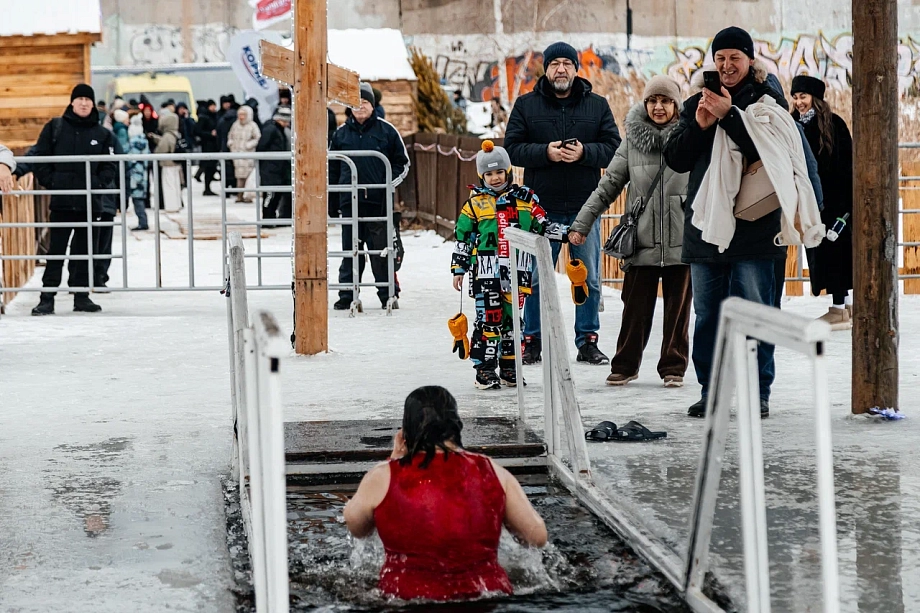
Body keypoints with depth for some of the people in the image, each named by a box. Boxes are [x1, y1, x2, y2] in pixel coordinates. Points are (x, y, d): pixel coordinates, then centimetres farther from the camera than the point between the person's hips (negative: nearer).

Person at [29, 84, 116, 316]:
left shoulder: (102, 134, 7)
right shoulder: (55, 127, 3)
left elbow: (110, 166, 9)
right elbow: (39, 158, 4)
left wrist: (99, 183, -7)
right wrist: (50, 181, -6)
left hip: (89, 201, 2)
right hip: (62, 200, -2)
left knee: (84, 250, 9)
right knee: (56, 249, -2)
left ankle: (81, 295, 15)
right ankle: (47, 298, 0)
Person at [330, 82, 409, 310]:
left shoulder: (386, 130, 4)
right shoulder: (341, 133, 10)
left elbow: (402, 163, 9)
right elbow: (332, 170, 16)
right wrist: (331, 202, 12)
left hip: (379, 201, -2)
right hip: (350, 202, 2)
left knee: (382, 250, 2)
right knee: (351, 250, 6)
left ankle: (388, 295, 10)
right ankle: (347, 295, 13)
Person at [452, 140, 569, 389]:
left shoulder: (525, 198, 7)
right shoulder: (475, 203, 2)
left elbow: (541, 226, 14)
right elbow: (463, 237, 6)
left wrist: (565, 233, 0)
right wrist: (458, 269, 5)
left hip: (516, 272, 3)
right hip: (486, 273, -3)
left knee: (511, 319, 9)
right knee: (489, 319, -6)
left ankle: (509, 368, 18)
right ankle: (484, 369, 1)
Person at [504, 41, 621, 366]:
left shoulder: (597, 105, 6)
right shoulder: (526, 105, 4)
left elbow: (614, 148, 0)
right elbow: (512, 148, -2)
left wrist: (585, 152, -18)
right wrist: (545, 152, -17)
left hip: (585, 207, 1)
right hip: (542, 208, -1)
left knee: (589, 280, 7)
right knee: (536, 279, 4)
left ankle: (587, 340, 16)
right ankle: (532, 340, 14)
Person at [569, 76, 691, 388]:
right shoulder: (632, 141, 5)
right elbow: (608, 185, 8)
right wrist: (582, 223, 5)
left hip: (682, 241, -1)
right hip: (642, 241, 1)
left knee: (678, 308, 7)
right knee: (635, 308, 4)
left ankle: (673, 366, 18)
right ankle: (625, 365, 17)